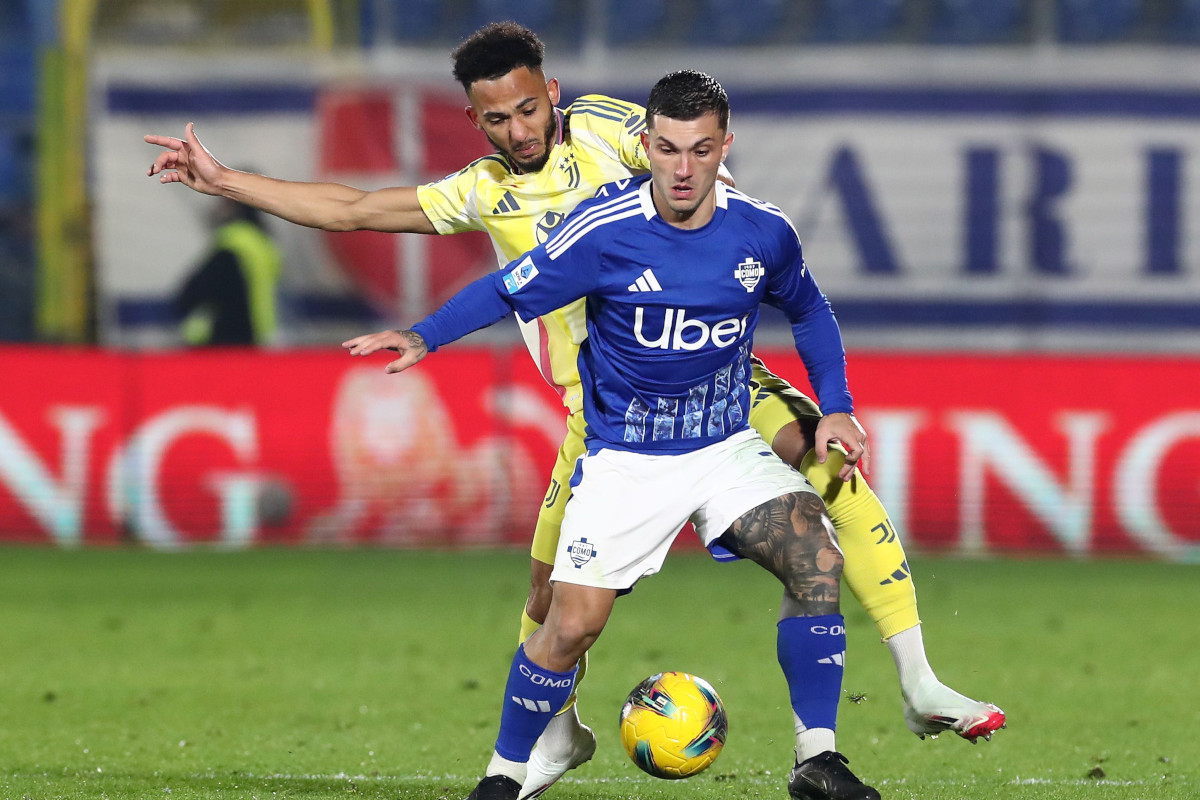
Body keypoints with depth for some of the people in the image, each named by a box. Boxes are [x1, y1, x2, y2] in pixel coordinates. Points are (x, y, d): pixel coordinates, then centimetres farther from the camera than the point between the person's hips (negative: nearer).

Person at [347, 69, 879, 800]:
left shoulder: (764, 233, -6)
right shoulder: (604, 231, -16)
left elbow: (809, 312, 14)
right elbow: (509, 291, -6)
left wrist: (836, 407, 6)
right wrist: (425, 336, -19)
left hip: (727, 447, 3)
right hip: (624, 459, -2)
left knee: (818, 556, -21)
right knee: (573, 625, -13)